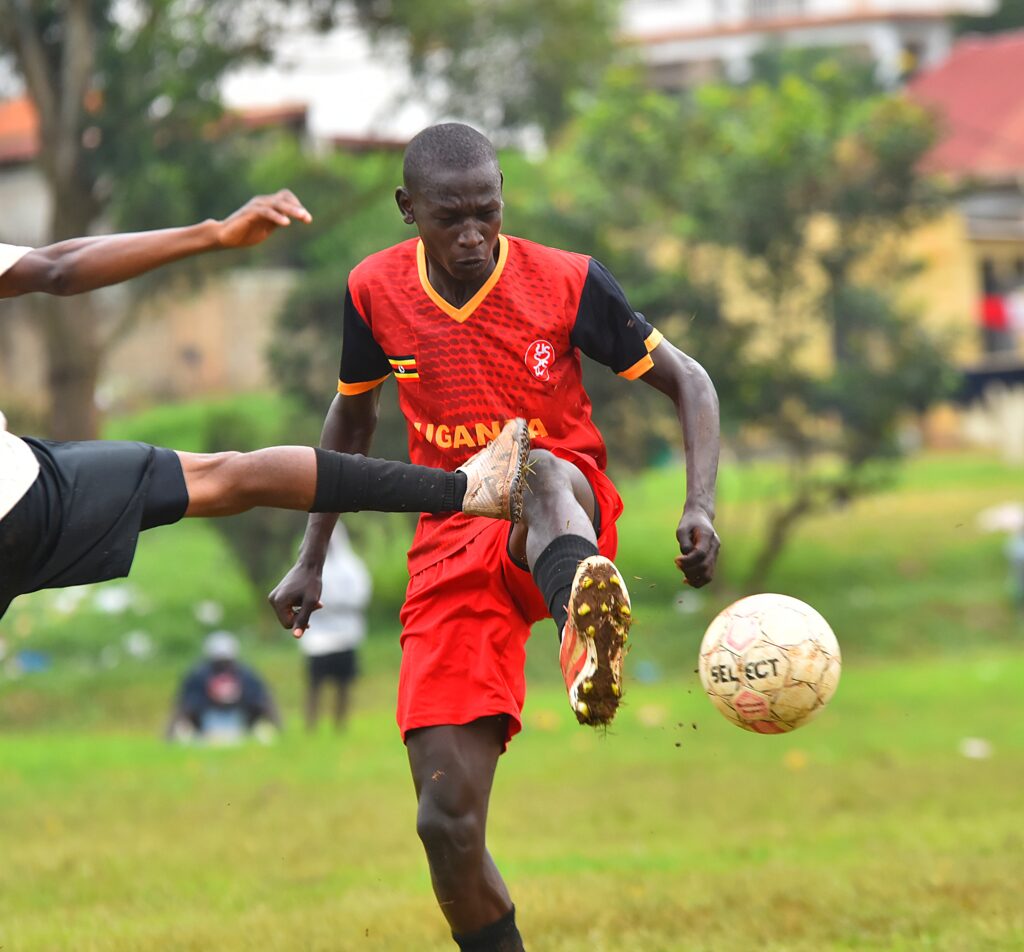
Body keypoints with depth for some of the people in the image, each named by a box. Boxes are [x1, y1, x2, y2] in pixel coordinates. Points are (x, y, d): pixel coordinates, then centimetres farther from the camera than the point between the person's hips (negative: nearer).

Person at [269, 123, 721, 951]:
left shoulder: (568, 284, -6)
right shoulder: (376, 292, 1)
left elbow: (688, 381, 1)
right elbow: (352, 416, 20)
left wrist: (701, 503, -15)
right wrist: (312, 560, 20)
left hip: (564, 508, -3)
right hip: (452, 542, 3)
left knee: (536, 473, -43)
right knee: (448, 821, -12)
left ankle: (584, 616, -77)